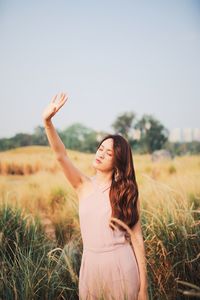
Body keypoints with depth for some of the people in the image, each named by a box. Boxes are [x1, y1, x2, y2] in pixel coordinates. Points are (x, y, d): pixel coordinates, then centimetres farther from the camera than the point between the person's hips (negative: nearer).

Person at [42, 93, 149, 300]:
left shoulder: (127, 192, -6)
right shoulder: (83, 186, 0)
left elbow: (136, 238, -6)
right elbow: (61, 156, -14)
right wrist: (47, 122, -30)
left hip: (121, 265, -2)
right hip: (90, 264, 3)